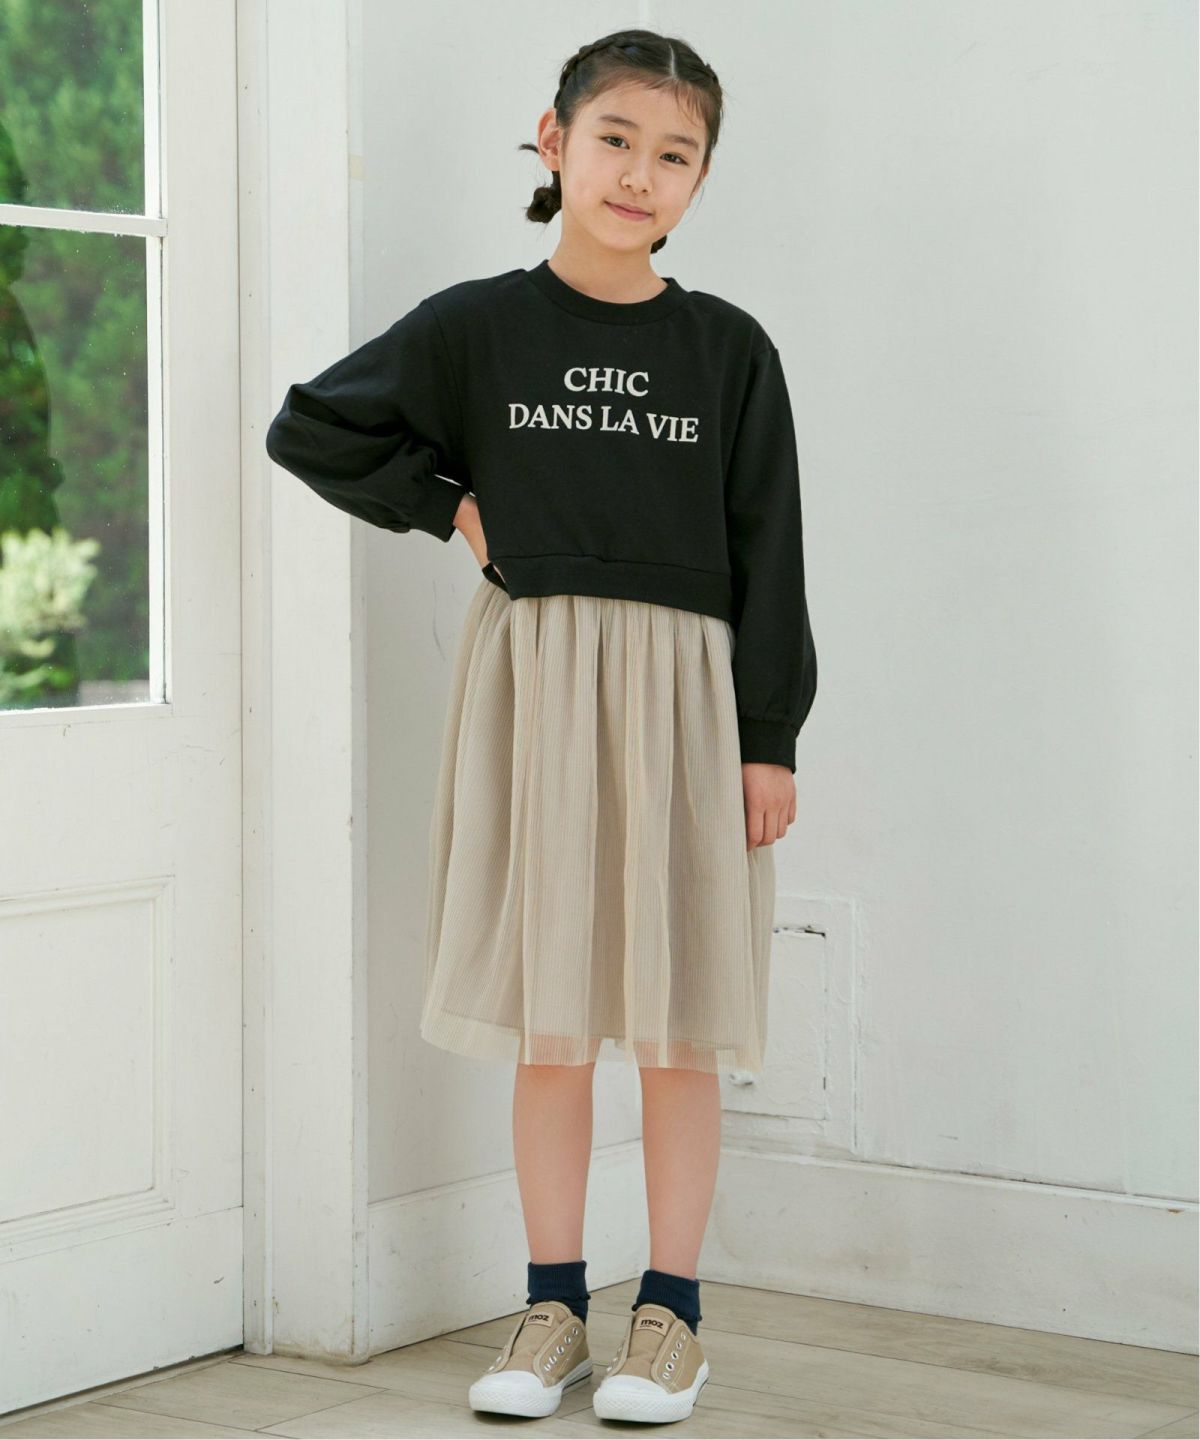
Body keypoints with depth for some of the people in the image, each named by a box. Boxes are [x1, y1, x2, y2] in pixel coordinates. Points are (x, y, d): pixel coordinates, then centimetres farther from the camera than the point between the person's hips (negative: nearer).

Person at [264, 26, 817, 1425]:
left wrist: (770, 737, -1)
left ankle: (670, 1311, 13)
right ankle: (553, 1307, 15)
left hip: (682, 685, 0)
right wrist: (449, 505, 3)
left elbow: (767, 553, 4)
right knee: (549, 1019, 4)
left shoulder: (728, 350, 4)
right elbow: (310, 427, 10)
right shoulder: (477, 327, 4)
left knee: (680, 1020, 3)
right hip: (530, 673, 0)